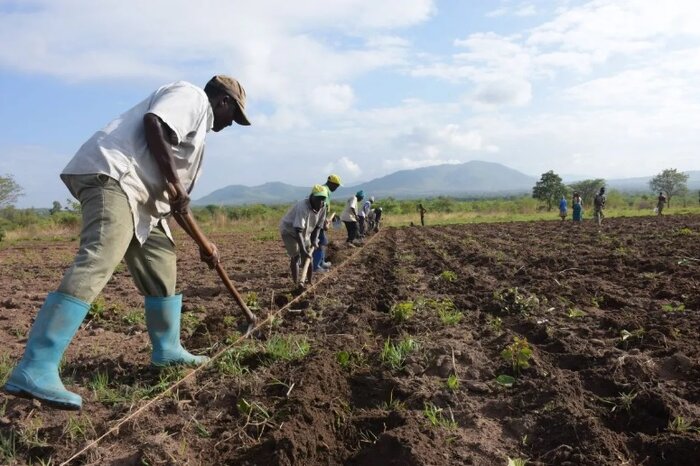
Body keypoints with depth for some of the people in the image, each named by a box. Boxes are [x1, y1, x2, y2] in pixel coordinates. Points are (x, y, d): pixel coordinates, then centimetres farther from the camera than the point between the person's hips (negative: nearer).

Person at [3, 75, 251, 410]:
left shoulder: (196, 132, 31)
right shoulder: (192, 96, 4)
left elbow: (177, 198, 30)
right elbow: (152, 122, -18)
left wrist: (203, 242, 29)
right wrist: (172, 181, -15)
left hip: (138, 195, 11)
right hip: (112, 175, -11)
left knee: (162, 266, 14)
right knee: (95, 265, -24)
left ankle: (166, 349, 25)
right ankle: (34, 371, -27)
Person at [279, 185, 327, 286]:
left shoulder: (322, 208, -15)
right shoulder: (303, 207, -37)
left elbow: (318, 226, -3)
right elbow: (298, 231, -41)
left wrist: (314, 240, -18)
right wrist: (303, 250, -46)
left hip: (305, 233, 7)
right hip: (289, 231, -7)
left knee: (308, 257, 5)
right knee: (295, 256, -12)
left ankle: (309, 282, 17)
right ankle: (296, 283, -4)